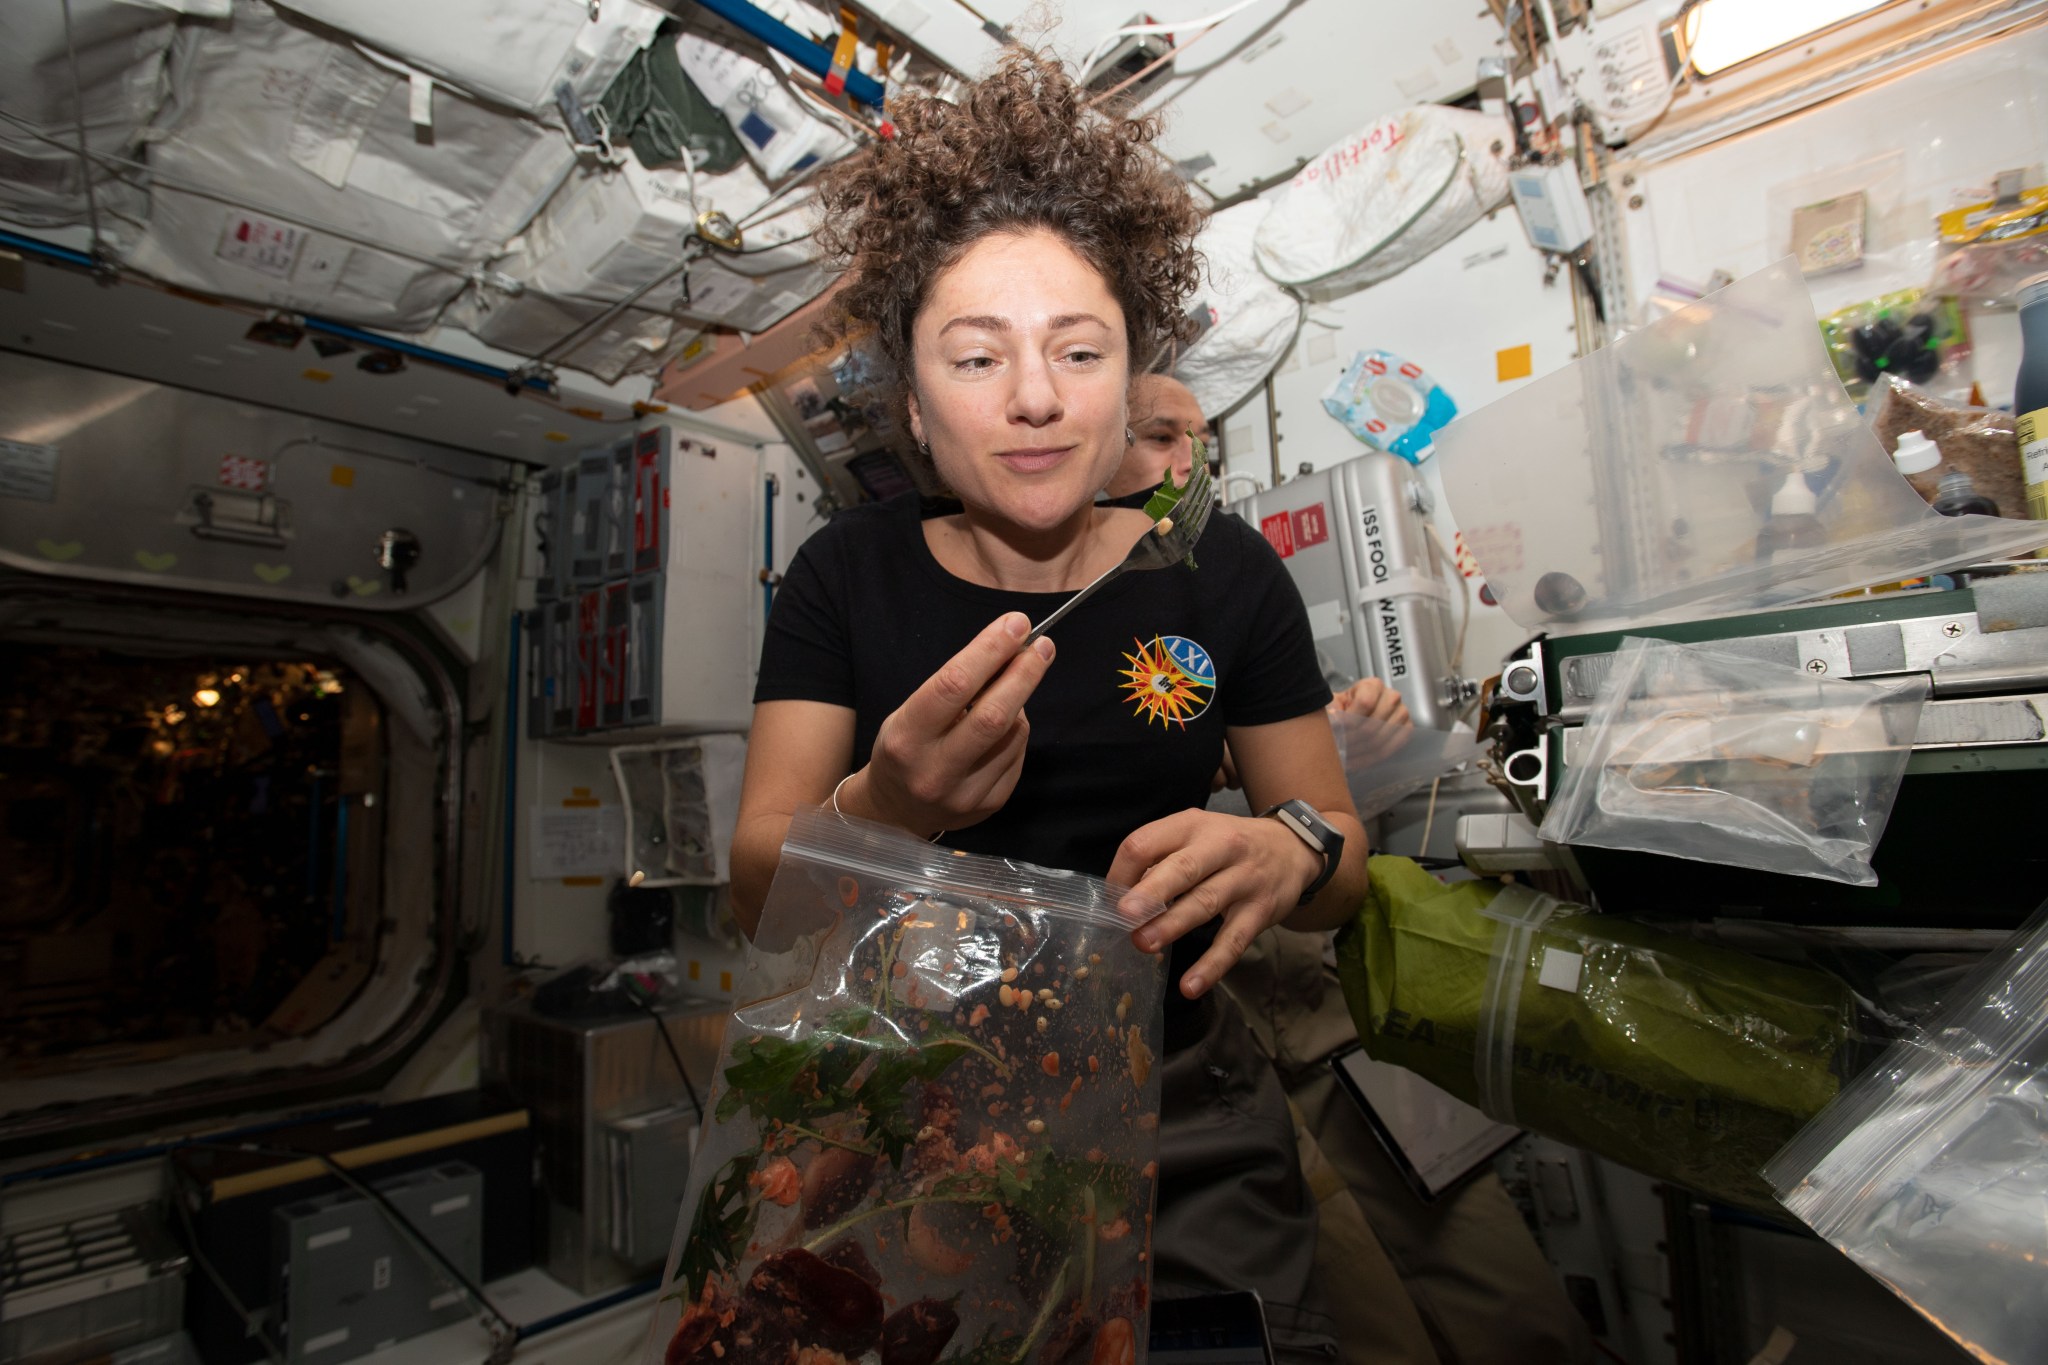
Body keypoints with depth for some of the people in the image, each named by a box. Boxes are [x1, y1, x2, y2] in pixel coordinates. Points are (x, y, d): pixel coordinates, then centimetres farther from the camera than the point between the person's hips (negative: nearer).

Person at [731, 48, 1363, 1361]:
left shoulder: (1223, 571, -5)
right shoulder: (848, 574, -6)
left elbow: (1345, 855, 0)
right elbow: (754, 896, -10)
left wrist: (1285, 857, -24)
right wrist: (879, 813, -32)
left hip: (1176, 1112, 1)